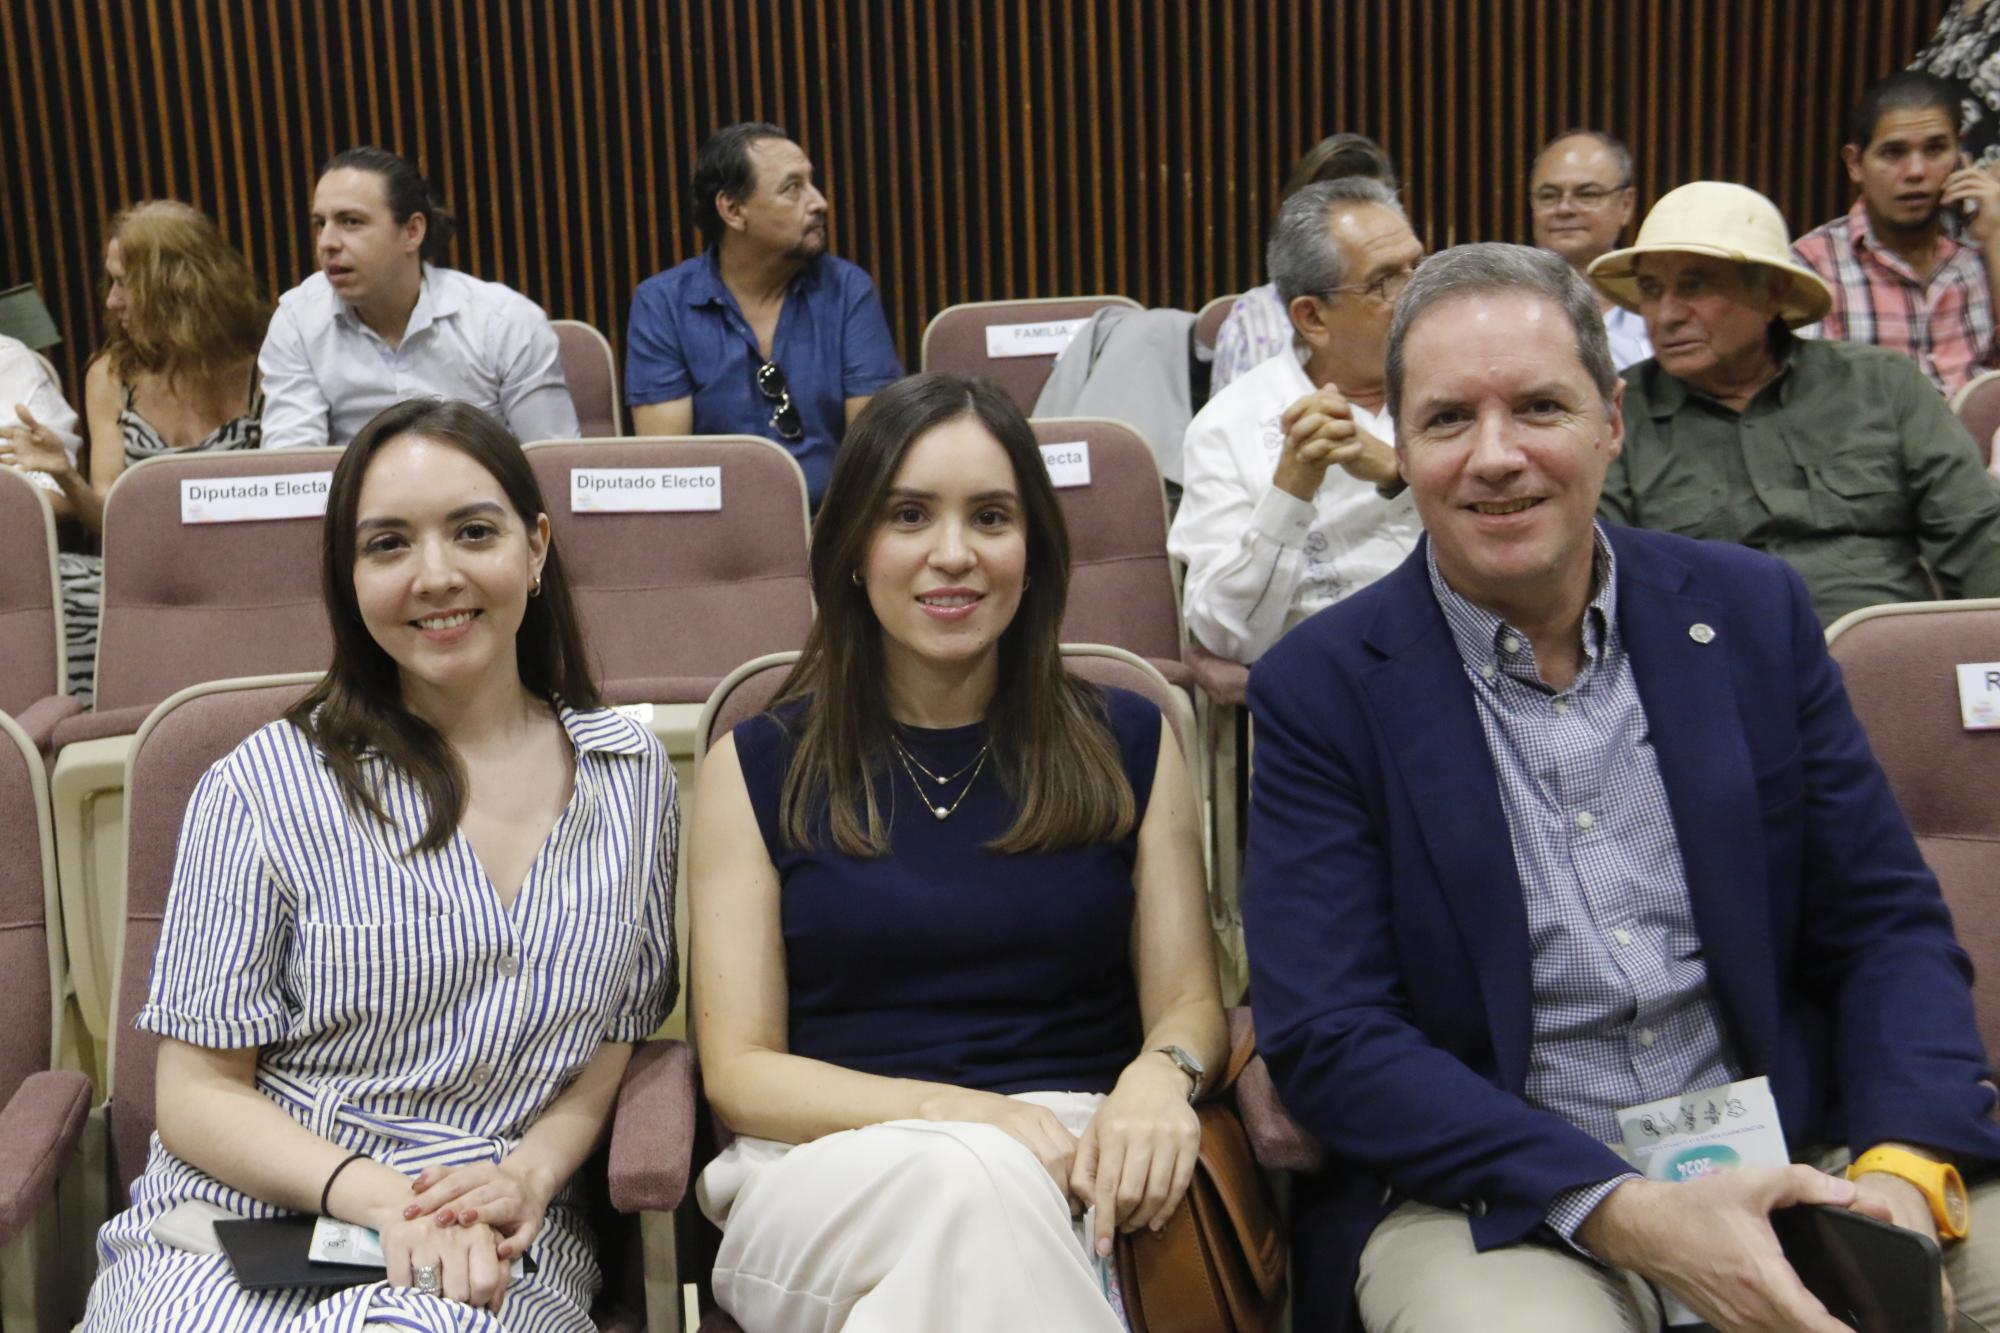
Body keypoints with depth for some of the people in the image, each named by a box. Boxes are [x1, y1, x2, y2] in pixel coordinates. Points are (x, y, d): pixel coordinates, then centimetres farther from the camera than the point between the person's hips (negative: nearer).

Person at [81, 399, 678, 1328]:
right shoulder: (263, 789, -1)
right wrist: (381, 1197, -17)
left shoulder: (628, 776, 8)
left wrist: (530, 1173, -7)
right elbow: (198, 1095, 0)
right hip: (240, 1239, 0)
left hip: (496, 1253, 0)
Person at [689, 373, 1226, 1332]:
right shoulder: (759, 767, 8)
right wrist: (962, 1112, -15)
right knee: (970, 1179, -37)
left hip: (1072, 1180, 2)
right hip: (831, 1173, -1)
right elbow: (740, 1071, 3)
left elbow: (1186, 1002, 10)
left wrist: (1159, 1076, -16)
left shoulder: (1127, 746, 12)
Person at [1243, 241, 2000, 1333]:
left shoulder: (1754, 610, 4)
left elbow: (1889, 924, 6)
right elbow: (1327, 1041, -10)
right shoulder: (1320, 687, -6)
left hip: (1787, 1152, 4)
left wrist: (1899, 1170, -13)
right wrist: (1622, 1213, -21)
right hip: (1487, 1193, -3)